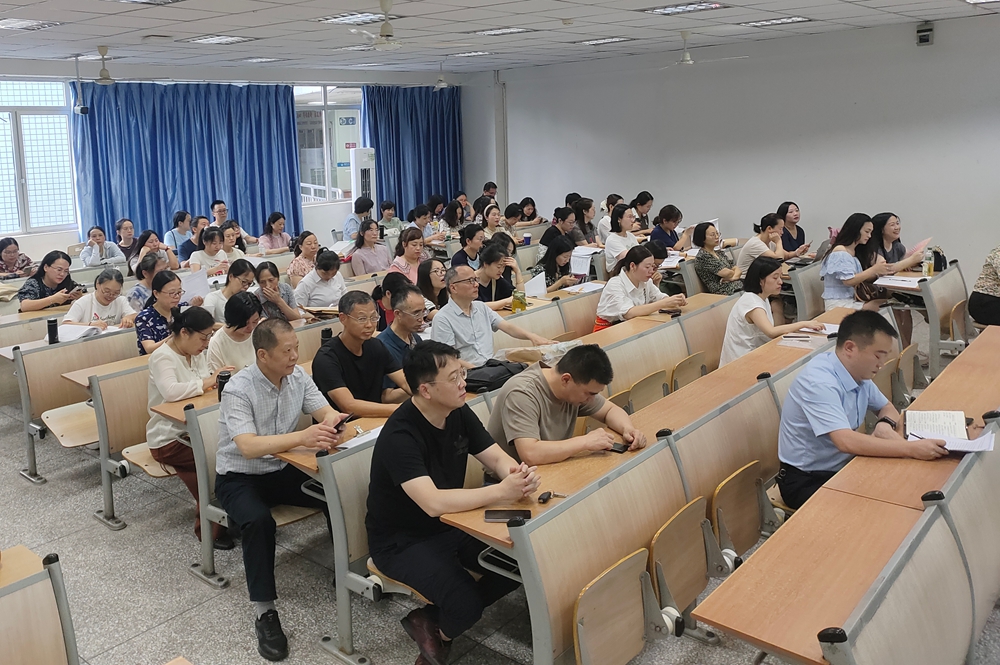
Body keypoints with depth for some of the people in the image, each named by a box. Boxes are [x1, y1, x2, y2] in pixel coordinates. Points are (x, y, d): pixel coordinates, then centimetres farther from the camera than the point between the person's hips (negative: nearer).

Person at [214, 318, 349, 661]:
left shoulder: (298, 376, -5)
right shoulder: (238, 390, -23)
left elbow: (328, 412, -6)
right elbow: (248, 447, -35)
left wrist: (331, 422, -33)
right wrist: (302, 437, -49)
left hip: (283, 469, 5)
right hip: (240, 477, -5)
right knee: (259, 520, -36)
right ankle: (264, 611, -22)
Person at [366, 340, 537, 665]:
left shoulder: (459, 413, -5)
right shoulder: (400, 435, -29)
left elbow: (498, 458, -4)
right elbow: (433, 503, -38)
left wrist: (518, 475, -28)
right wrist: (501, 492, -41)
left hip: (450, 524, 8)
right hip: (402, 541, -7)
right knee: (466, 602, -27)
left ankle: (435, 618, 8)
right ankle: (436, 629, 10)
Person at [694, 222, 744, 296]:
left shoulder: (719, 253, 20)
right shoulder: (702, 256, -7)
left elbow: (738, 270, 15)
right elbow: (726, 273, -13)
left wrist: (732, 277, -8)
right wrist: (733, 272, 10)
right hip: (725, 293, -8)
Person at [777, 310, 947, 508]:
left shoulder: (859, 373, 0)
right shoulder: (819, 382, -27)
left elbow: (887, 407, 17)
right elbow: (846, 441, -36)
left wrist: (886, 424, -7)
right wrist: (911, 448, -35)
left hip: (843, 466, 9)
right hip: (807, 481, -9)